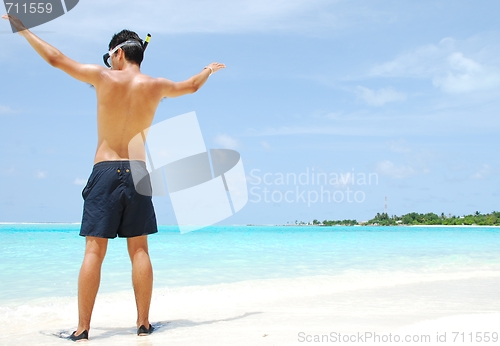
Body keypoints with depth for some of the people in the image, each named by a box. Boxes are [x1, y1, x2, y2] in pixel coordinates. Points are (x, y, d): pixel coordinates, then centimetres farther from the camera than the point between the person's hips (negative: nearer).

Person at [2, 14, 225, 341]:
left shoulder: (104, 77, -2)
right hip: (138, 172, 2)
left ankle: (83, 328, 0)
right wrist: (208, 70, 47)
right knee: (139, 250, 7)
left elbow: (55, 58, 4)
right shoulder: (155, 86, 6)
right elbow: (191, 86, 25)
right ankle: (143, 323, 11)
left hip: (105, 171, -2)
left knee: (94, 250, -2)